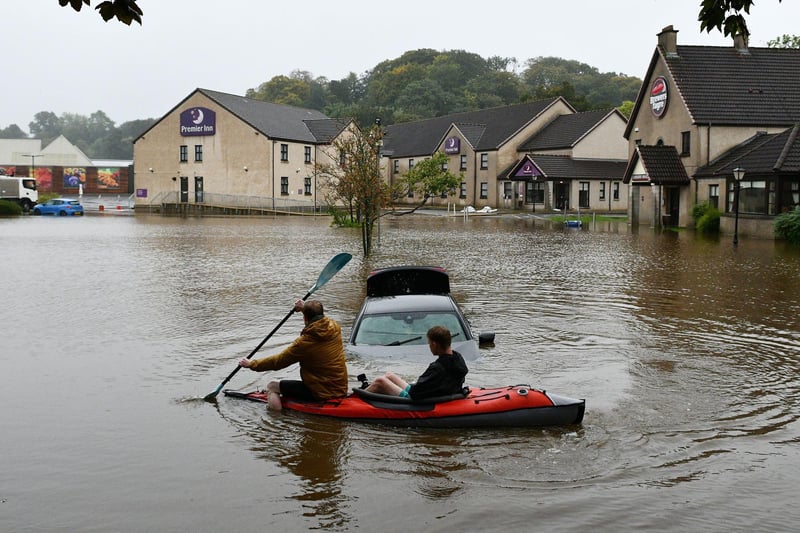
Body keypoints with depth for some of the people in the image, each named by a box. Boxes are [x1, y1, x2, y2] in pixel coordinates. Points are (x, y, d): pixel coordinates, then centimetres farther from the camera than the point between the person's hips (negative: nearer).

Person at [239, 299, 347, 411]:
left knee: (272, 386, 5)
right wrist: (306, 308, 27)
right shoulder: (335, 327, -4)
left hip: (321, 394, -7)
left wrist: (251, 364, 4)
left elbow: (278, 361, -8)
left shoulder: (304, 342, -20)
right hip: (341, 389, 7)